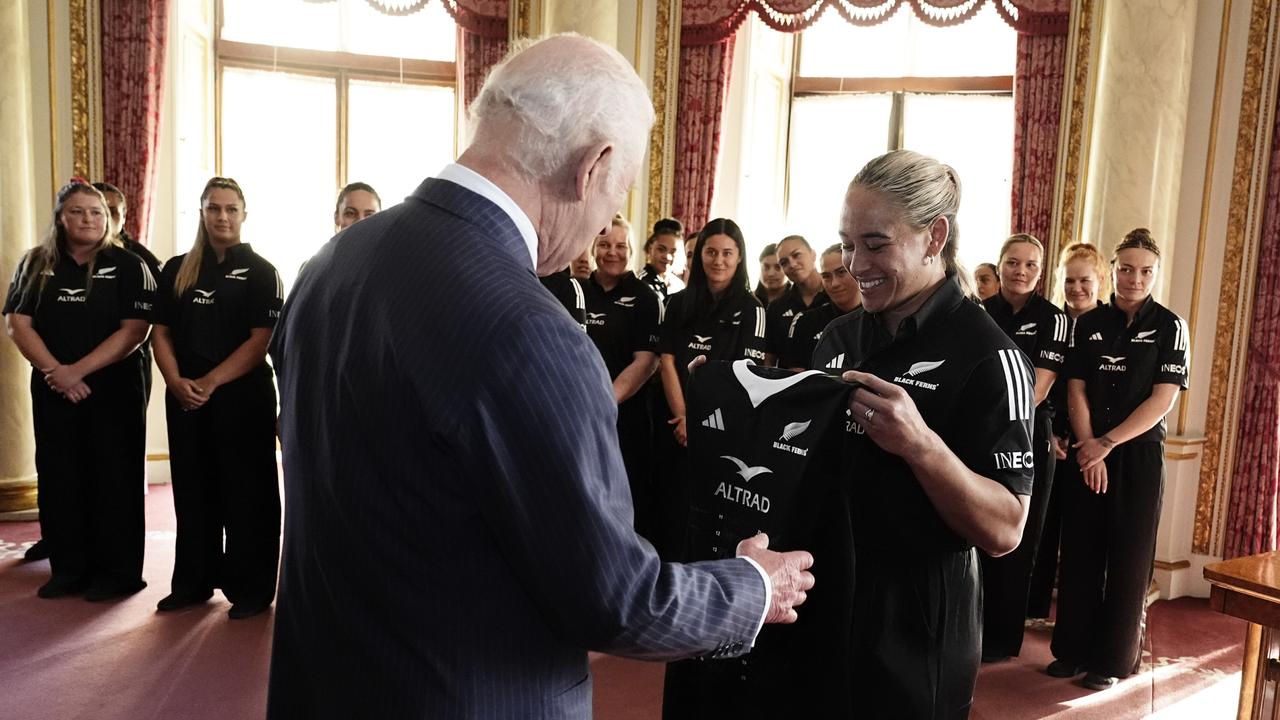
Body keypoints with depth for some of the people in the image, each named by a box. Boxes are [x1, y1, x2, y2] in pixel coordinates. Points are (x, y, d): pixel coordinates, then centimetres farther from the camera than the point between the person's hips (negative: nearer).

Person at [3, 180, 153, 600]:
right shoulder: (36, 264, 8)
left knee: (115, 477, 1)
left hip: (114, 389, -3)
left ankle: (119, 571, 10)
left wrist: (79, 370, -17)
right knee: (59, 477, 8)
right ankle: (68, 569, 19)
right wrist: (55, 371, -12)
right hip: (53, 389, 4)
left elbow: (134, 331, -11)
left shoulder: (128, 266, -2)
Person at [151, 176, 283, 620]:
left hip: (243, 395, -4)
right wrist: (177, 382, -8)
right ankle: (193, 583, 24)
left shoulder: (259, 271, -1)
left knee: (246, 493, 1)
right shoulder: (177, 270, 11)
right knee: (192, 490, 11)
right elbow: (162, 333, 9)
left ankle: (251, 589, 11)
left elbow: (261, 340, -9)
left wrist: (211, 382, -16)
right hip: (185, 397, 4)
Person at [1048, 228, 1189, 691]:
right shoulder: (1088, 324, 6)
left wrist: (1107, 443, -13)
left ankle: (1114, 658, 16)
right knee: (1080, 553, 6)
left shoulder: (1169, 327, -2)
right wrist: (1087, 446, -10)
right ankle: (1073, 649, 19)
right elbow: (1076, 391, 3)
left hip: (1139, 454, -2)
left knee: (1128, 558, 4)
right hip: (1087, 452, 3)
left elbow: (1163, 400, -9)